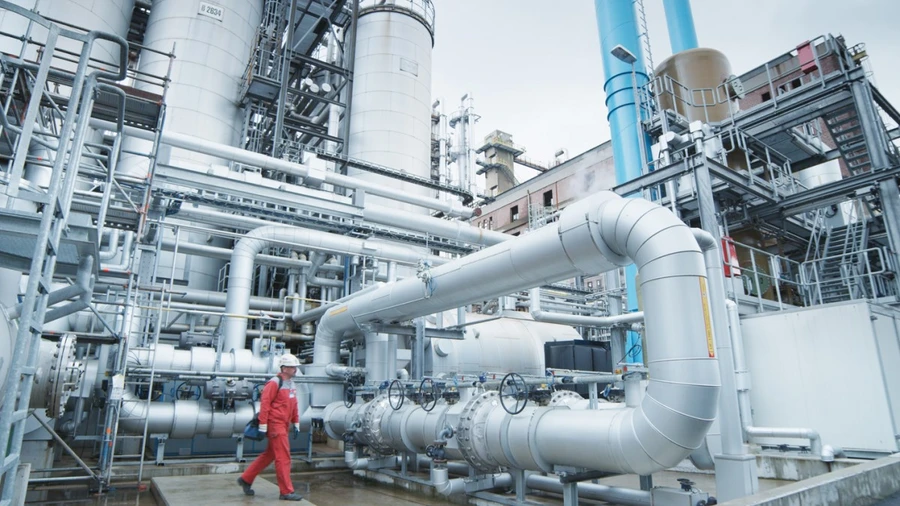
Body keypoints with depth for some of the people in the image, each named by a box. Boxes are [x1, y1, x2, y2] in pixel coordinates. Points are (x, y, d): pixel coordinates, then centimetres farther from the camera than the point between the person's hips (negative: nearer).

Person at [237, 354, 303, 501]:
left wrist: (296, 424, 16)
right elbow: (264, 404, -16)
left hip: (284, 426, 9)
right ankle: (286, 492, 2)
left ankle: (245, 479, 31)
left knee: (269, 455, 18)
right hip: (275, 425, -9)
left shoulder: (291, 384, 13)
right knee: (283, 457, -5)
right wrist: (263, 427, -17)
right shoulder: (274, 383, -14)